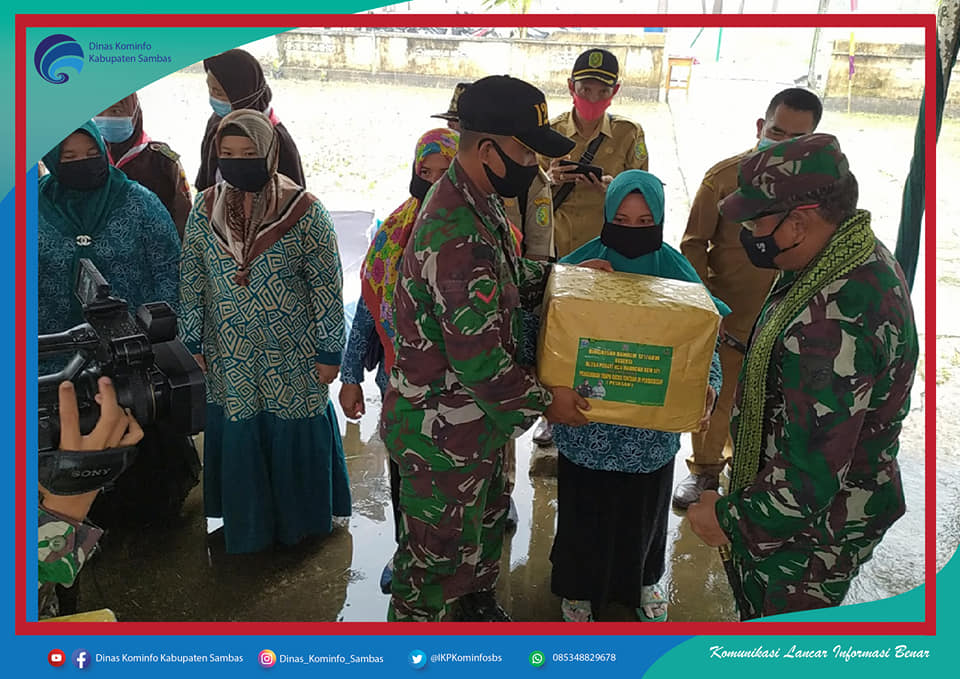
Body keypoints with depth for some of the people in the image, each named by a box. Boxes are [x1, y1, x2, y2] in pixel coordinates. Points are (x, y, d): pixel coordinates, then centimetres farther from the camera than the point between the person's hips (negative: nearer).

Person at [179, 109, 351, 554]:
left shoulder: (304, 212, -13)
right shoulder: (205, 210, -2)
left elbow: (327, 288, -10)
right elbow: (192, 282, 6)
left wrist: (329, 351, -8)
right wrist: (194, 343, 8)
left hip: (294, 358, -3)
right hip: (232, 359, 3)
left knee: (296, 434, 13)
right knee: (238, 436, 15)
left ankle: (302, 521, 38)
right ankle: (248, 525, 38)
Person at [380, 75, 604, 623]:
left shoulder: (482, 203, 1)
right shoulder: (456, 234, -32)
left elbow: (509, 279, 18)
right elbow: (478, 358, -29)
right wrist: (543, 400, -15)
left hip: (478, 416, 10)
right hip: (443, 429, -10)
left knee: (488, 516, 30)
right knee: (438, 546, 13)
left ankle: (479, 601, 55)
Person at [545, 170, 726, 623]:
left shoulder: (673, 269, -6)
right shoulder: (582, 262, -10)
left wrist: (708, 385, -25)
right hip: (586, 421, -1)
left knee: (642, 509, 21)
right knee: (584, 509, 14)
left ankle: (641, 581, 50)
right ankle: (578, 586, 42)